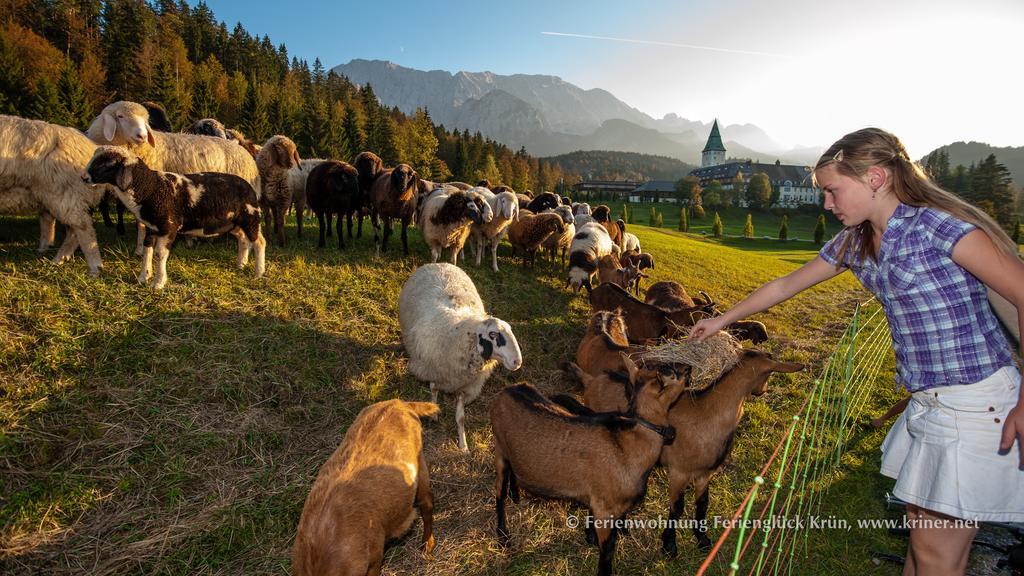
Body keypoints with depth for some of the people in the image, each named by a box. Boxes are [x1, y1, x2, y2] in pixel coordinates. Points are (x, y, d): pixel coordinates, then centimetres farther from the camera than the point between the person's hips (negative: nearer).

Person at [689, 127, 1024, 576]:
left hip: (977, 404, -7)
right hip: (926, 403, 7)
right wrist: (723, 320, 22)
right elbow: (785, 285, 16)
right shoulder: (854, 243, 7)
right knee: (922, 531, 18)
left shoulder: (940, 226, -17)